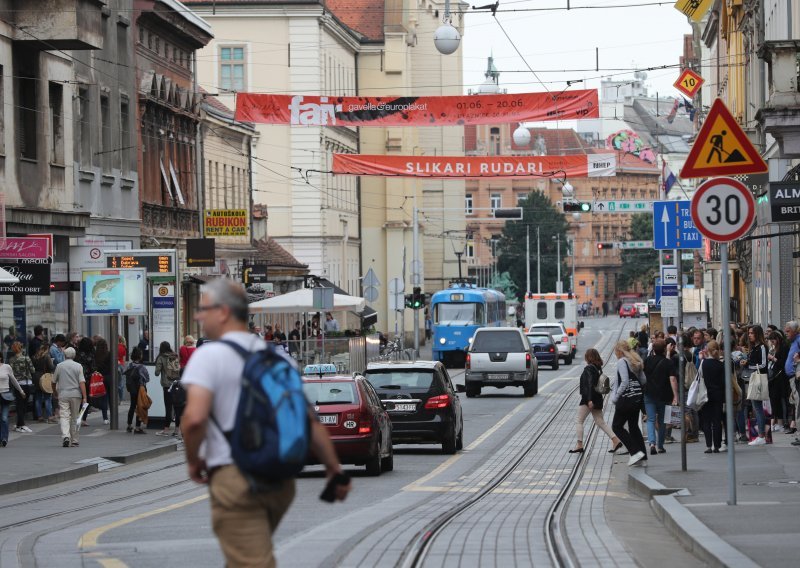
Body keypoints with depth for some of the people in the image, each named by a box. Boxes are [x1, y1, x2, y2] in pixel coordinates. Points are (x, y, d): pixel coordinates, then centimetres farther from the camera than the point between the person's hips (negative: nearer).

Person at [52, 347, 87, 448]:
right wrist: (84, 397, -8)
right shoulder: (78, 366, -1)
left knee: (64, 416, -6)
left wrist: (55, 391, 30)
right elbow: (82, 382, -9)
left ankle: (65, 436, -28)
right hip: (76, 394, 1)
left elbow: (54, 382, 11)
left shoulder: (59, 366, 2)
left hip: (63, 395, -1)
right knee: (74, 418, 11)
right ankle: (74, 440, 16)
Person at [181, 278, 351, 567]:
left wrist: (193, 460, -3)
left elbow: (195, 418, -20)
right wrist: (334, 468, 15)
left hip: (234, 478, -7)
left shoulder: (208, 356, -7)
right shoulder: (279, 357, 13)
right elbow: (310, 419, 12)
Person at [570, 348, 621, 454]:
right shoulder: (598, 368, 10)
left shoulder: (588, 368, -15)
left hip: (588, 399, -8)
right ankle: (616, 441, 1)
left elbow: (590, 384, -22)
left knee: (579, 421, 2)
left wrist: (589, 400, -27)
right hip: (598, 399, 8)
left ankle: (579, 445, 1)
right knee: (600, 422, 11)